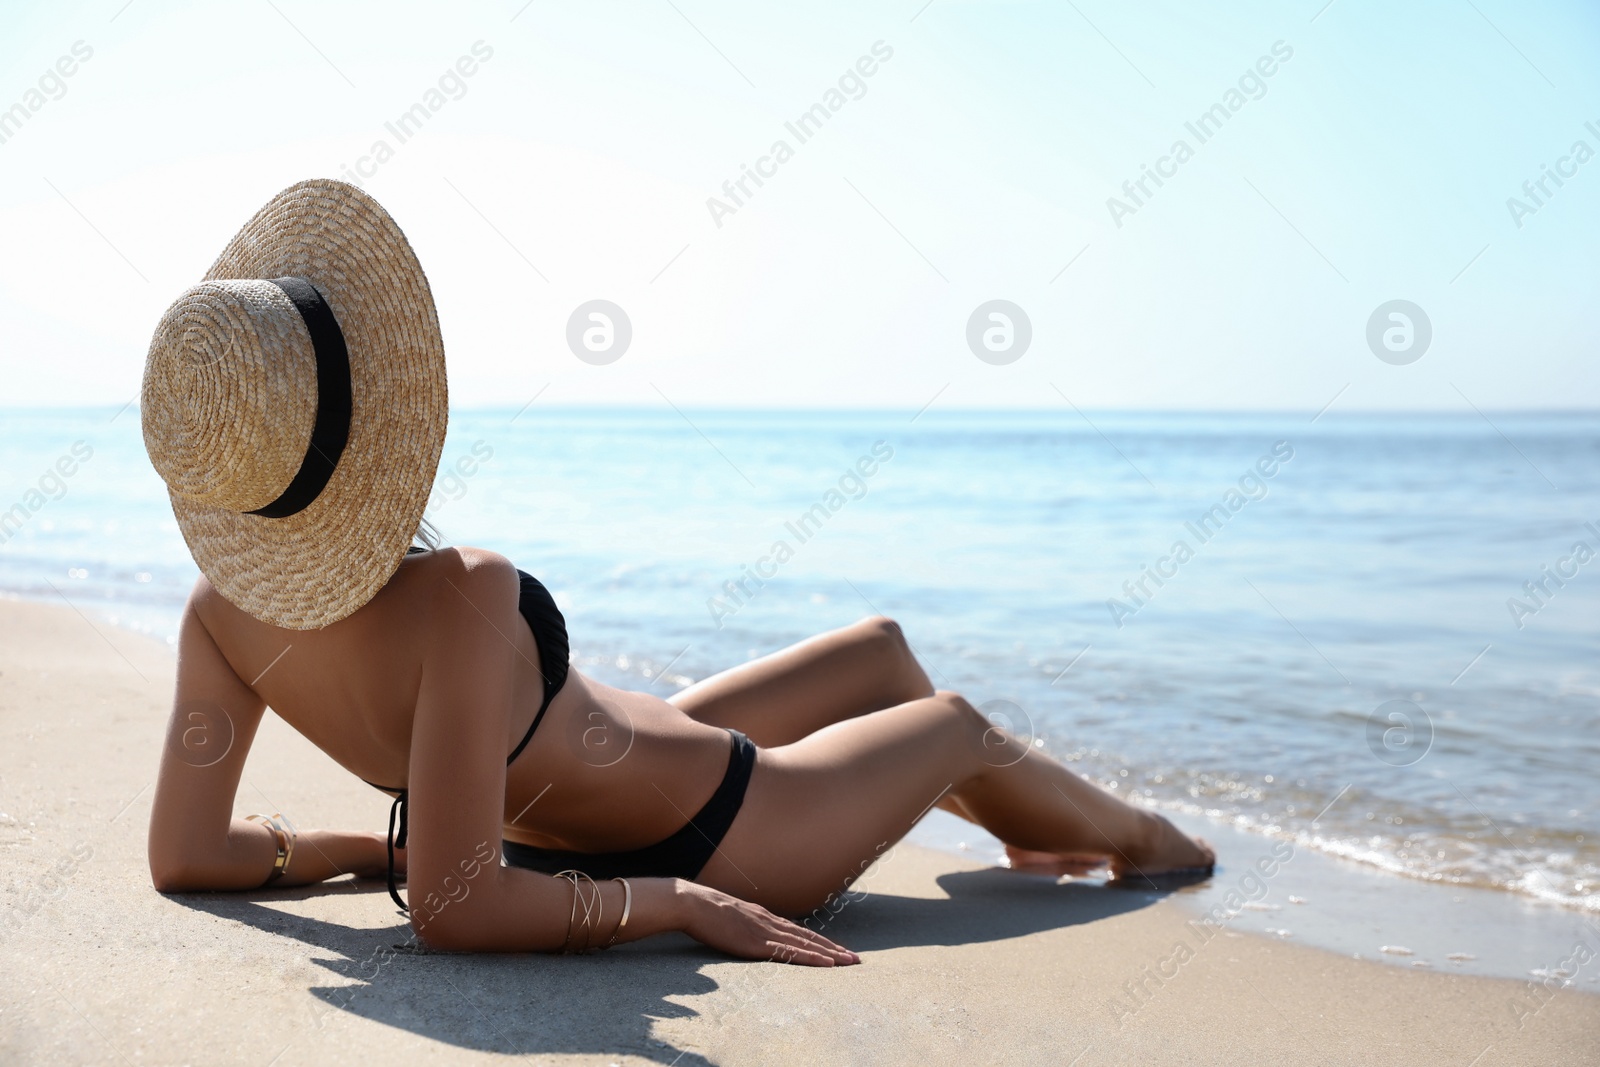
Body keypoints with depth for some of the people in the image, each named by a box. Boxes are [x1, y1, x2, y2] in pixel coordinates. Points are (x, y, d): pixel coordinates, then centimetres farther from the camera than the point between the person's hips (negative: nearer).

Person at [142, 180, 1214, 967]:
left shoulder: (227, 602, -18)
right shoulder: (461, 597, -41)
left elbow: (185, 855, -13)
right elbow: (456, 907, -42)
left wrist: (364, 843, -1)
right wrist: (674, 902, -29)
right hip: (710, 839, -7)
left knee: (884, 649, 27)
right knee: (958, 723, 21)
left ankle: (1031, 836, 57)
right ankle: (1139, 837, 55)